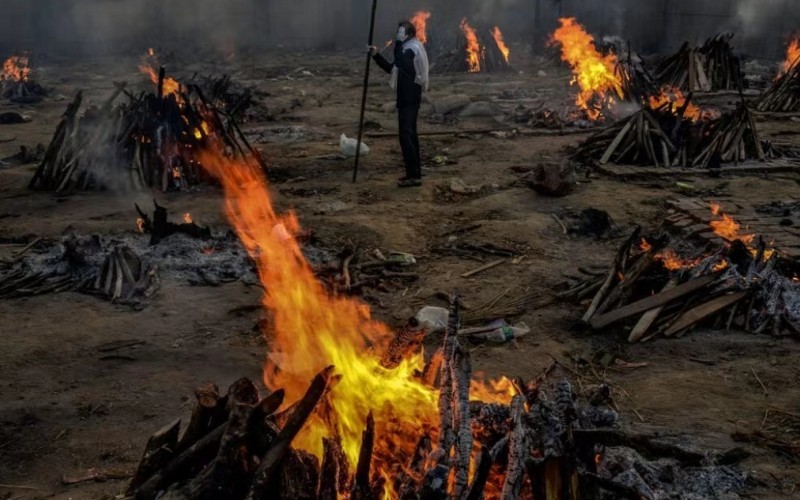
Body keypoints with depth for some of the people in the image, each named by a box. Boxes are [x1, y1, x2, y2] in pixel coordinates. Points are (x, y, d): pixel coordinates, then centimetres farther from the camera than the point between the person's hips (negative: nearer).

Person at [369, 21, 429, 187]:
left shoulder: (412, 50, -14)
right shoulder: (408, 49, 18)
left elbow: (400, 63, -34)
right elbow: (391, 68, 24)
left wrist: (399, 42, -27)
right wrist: (376, 56, 15)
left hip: (409, 98, -11)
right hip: (408, 97, 11)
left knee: (406, 136, -13)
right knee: (410, 134, 13)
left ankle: (414, 175, -13)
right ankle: (414, 173, 18)